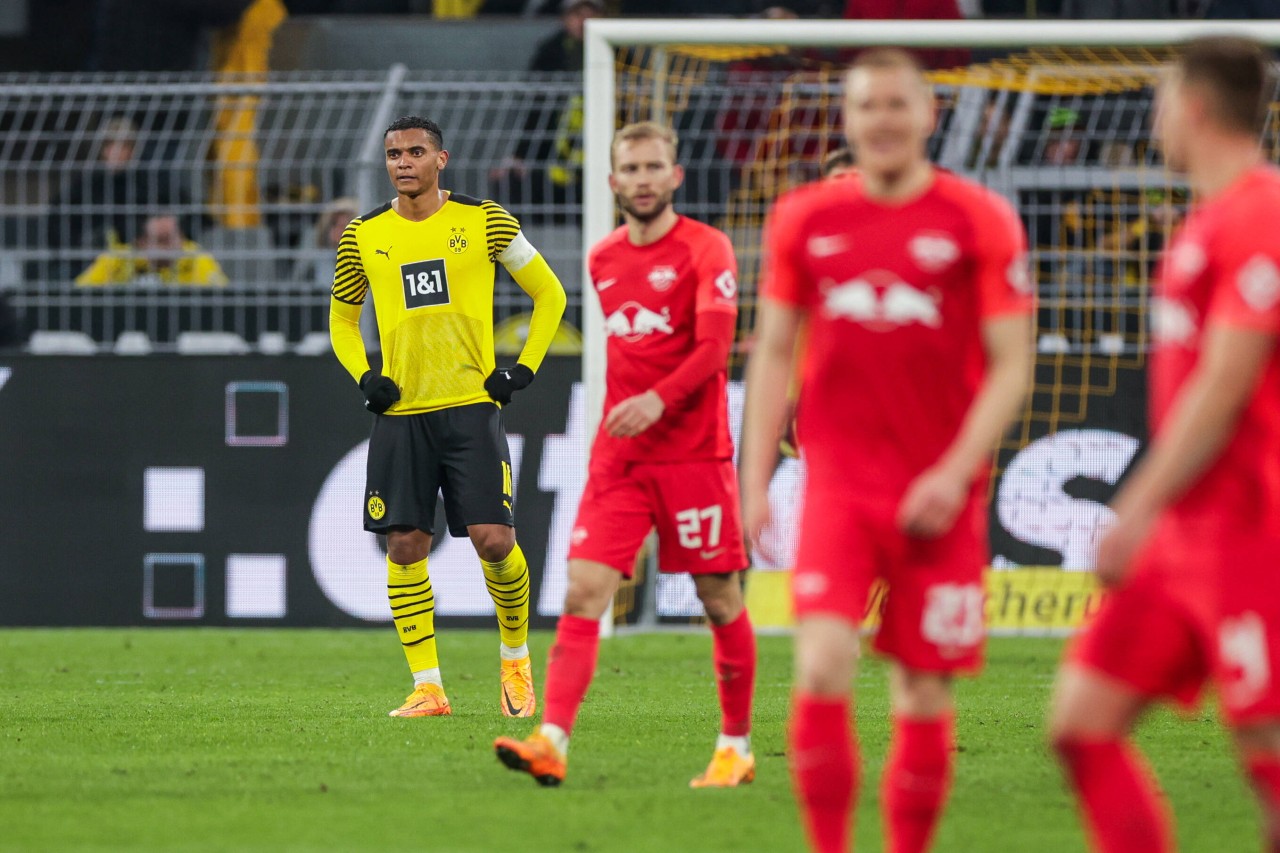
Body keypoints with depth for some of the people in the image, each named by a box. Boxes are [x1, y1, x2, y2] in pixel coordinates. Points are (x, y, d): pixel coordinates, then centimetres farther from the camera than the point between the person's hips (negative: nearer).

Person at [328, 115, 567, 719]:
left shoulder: (484, 221, 0)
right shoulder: (365, 235, 7)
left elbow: (548, 294, 9)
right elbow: (341, 318, 21)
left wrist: (523, 370, 0)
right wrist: (364, 376, 4)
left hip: (471, 405, -2)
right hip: (400, 414, 2)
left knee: (493, 539, -11)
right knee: (405, 544, -3)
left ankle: (516, 658, 14)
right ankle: (427, 687, 3)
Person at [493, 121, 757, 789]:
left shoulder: (705, 250, -5)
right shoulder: (602, 260, 13)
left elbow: (713, 347, -15)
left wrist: (658, 401, -28)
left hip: (693, 453, -4)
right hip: (617, 456, 4)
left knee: (720, 601, 2)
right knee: (583, 590, -10)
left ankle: (735, 747, 16)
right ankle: (552, 743, -19)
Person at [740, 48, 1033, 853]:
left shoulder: (980, 221, -1)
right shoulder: (805, 219, 7)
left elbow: (1011, 365, -1)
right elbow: (774, 352, 13)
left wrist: (955, 473, -12)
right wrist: (755, 482, 6)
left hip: (939, 495, -1)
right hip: (838, 484, 1)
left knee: (925, 693, 2)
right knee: (822, 669, -16)